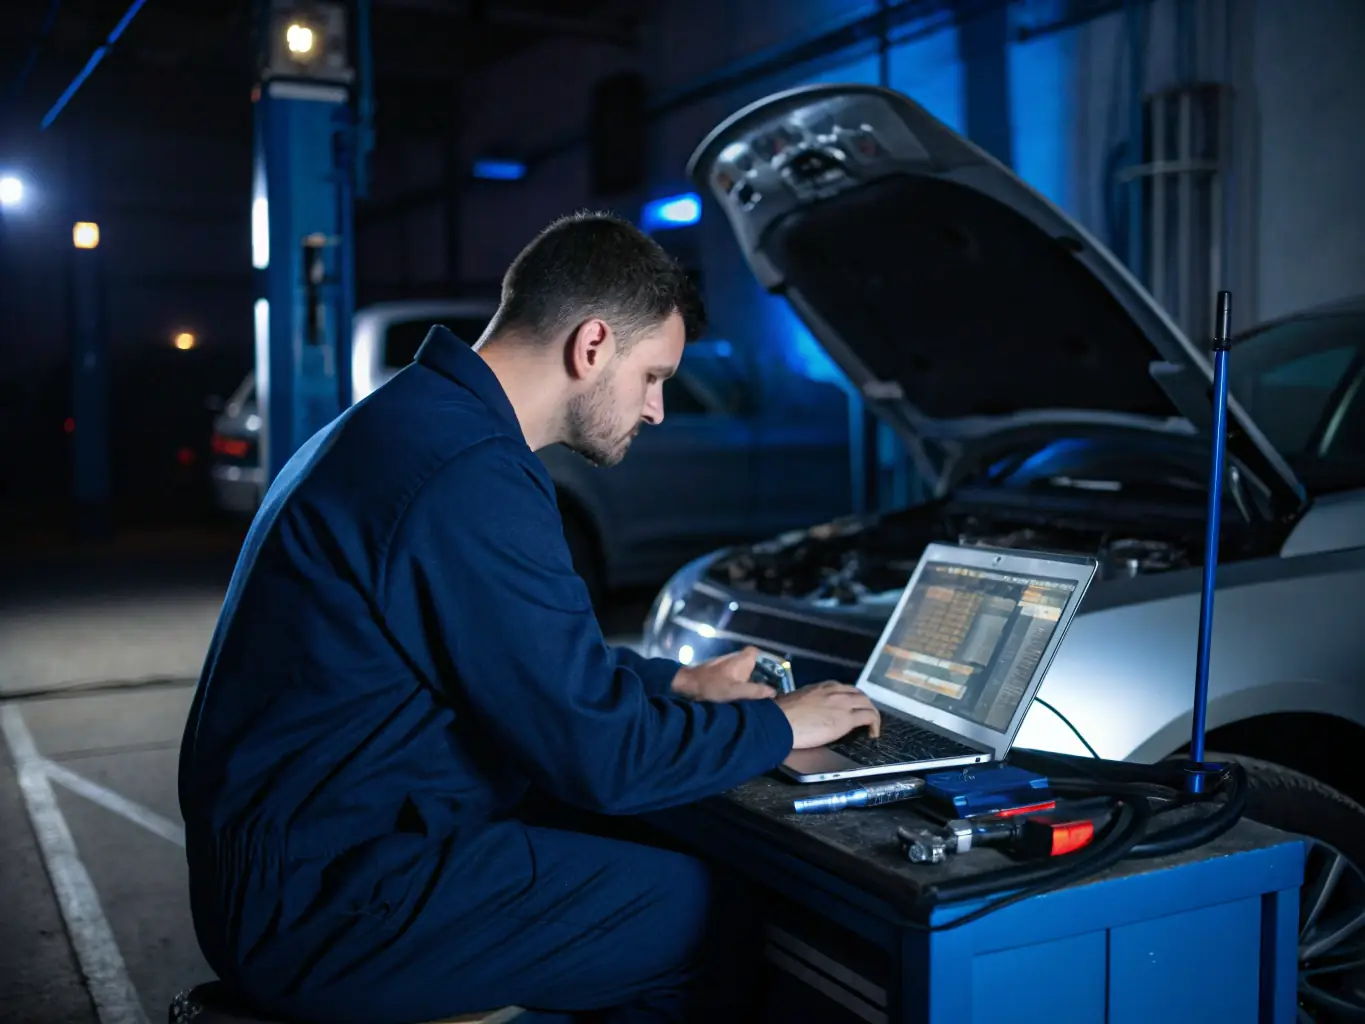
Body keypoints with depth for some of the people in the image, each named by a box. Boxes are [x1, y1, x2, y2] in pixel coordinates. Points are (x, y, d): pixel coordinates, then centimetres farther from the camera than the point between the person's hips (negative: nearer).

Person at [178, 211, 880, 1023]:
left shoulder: (416, 424, 10)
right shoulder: (472, 478, -23)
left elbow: (539, 668, 23)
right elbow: (599, 758, -19)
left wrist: (678, 684, 19)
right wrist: (780, 726, -4)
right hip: (330, 911, -10)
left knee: (666, 862, 14)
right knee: (711, 913, -6)